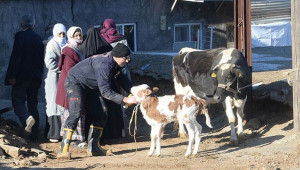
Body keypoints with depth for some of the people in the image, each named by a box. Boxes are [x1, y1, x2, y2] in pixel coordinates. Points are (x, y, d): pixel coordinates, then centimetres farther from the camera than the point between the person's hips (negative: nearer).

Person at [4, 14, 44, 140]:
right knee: (32, 103, 10)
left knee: (18, 100, -2)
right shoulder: (39, 39, 9)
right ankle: (34, 133, 8)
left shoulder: (20, 36, -8)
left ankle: (27, 119, -30)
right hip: (35, 77, 6)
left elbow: (16, 56, -15)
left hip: (21, 76, -6)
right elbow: (41, 59, 13)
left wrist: (12, 75, -13)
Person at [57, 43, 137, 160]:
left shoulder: (115, 64, -3)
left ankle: (93, 147, 10)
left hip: (89, 86, 10)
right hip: (74, 82, -10)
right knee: (76, 112, -27)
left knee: (102, 113, 4)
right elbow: (105, 91, -35)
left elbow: (122, 80, 13)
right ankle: (64, 149, -31)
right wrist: (125, 100, -36)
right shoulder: (104, 65, -34)